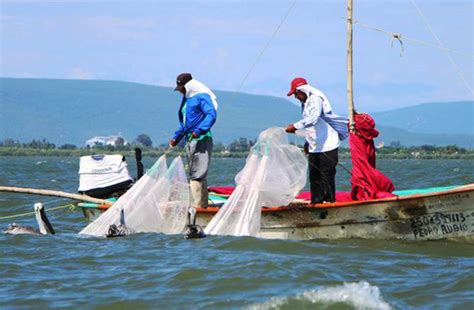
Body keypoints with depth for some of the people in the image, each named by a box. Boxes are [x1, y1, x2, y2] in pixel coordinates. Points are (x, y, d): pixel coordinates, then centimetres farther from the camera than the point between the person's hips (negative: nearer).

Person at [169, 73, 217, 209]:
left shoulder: (202, 97, -8)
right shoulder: (186, 99, 20)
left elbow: (212, 115, -19)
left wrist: (199, 130, -27)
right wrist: (176, 138, 27)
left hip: (201, 140, -10)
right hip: (190, 140, 10)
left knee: (197, 174, -13)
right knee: (198, 174, 10)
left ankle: (198, 204, -15)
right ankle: (203, 204, 13)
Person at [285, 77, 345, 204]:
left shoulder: (316, 99, -15)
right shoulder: (305, 103, 14)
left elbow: (313, 119, -32)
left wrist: (296, 126, -35)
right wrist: (307, 142, 22)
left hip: (327, 145, -9)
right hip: (314, 147, 9)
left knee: (326, 175, -8)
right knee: (314, 175, 9)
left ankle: (329, 201, -5)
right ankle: (316, 202, 14)